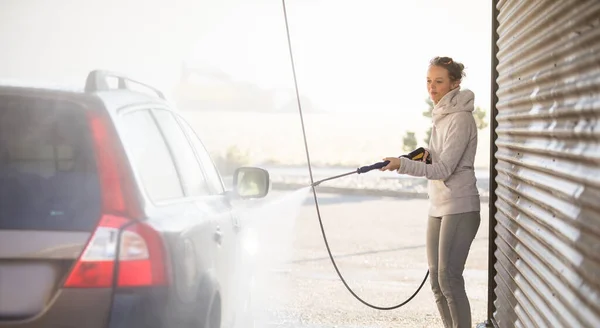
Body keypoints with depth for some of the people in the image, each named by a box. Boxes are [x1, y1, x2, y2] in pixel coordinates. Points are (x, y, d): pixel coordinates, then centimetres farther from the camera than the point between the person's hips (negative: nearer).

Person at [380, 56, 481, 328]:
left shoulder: (460, 119, -13)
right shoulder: (440, 116, 14)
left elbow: (444, 169, -19)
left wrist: (403, 165, -28)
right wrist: (426, 154, 4)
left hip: (459, 208, -9)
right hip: (438, 208, 9)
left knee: (449, 279, -12)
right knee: (437, 281, 8)